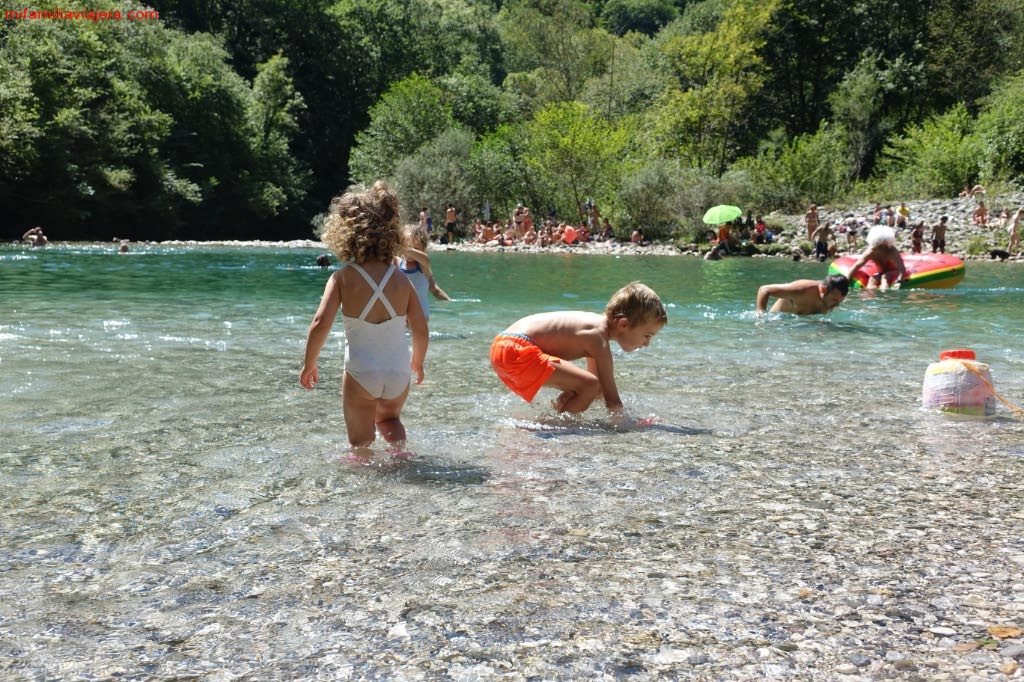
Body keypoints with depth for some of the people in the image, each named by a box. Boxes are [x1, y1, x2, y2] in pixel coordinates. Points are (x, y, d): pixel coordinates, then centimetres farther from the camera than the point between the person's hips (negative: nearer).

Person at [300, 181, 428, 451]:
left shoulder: (342, 278, -9)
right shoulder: (401, 279, -2)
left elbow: (320, 324, -16)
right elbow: (421, 329, 0)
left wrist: (309, 365, -1)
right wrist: (418, 362, 18)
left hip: (360, 375, -3)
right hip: (399, 373, 3)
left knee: (361, 440, 18)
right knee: (389, 419, 32)